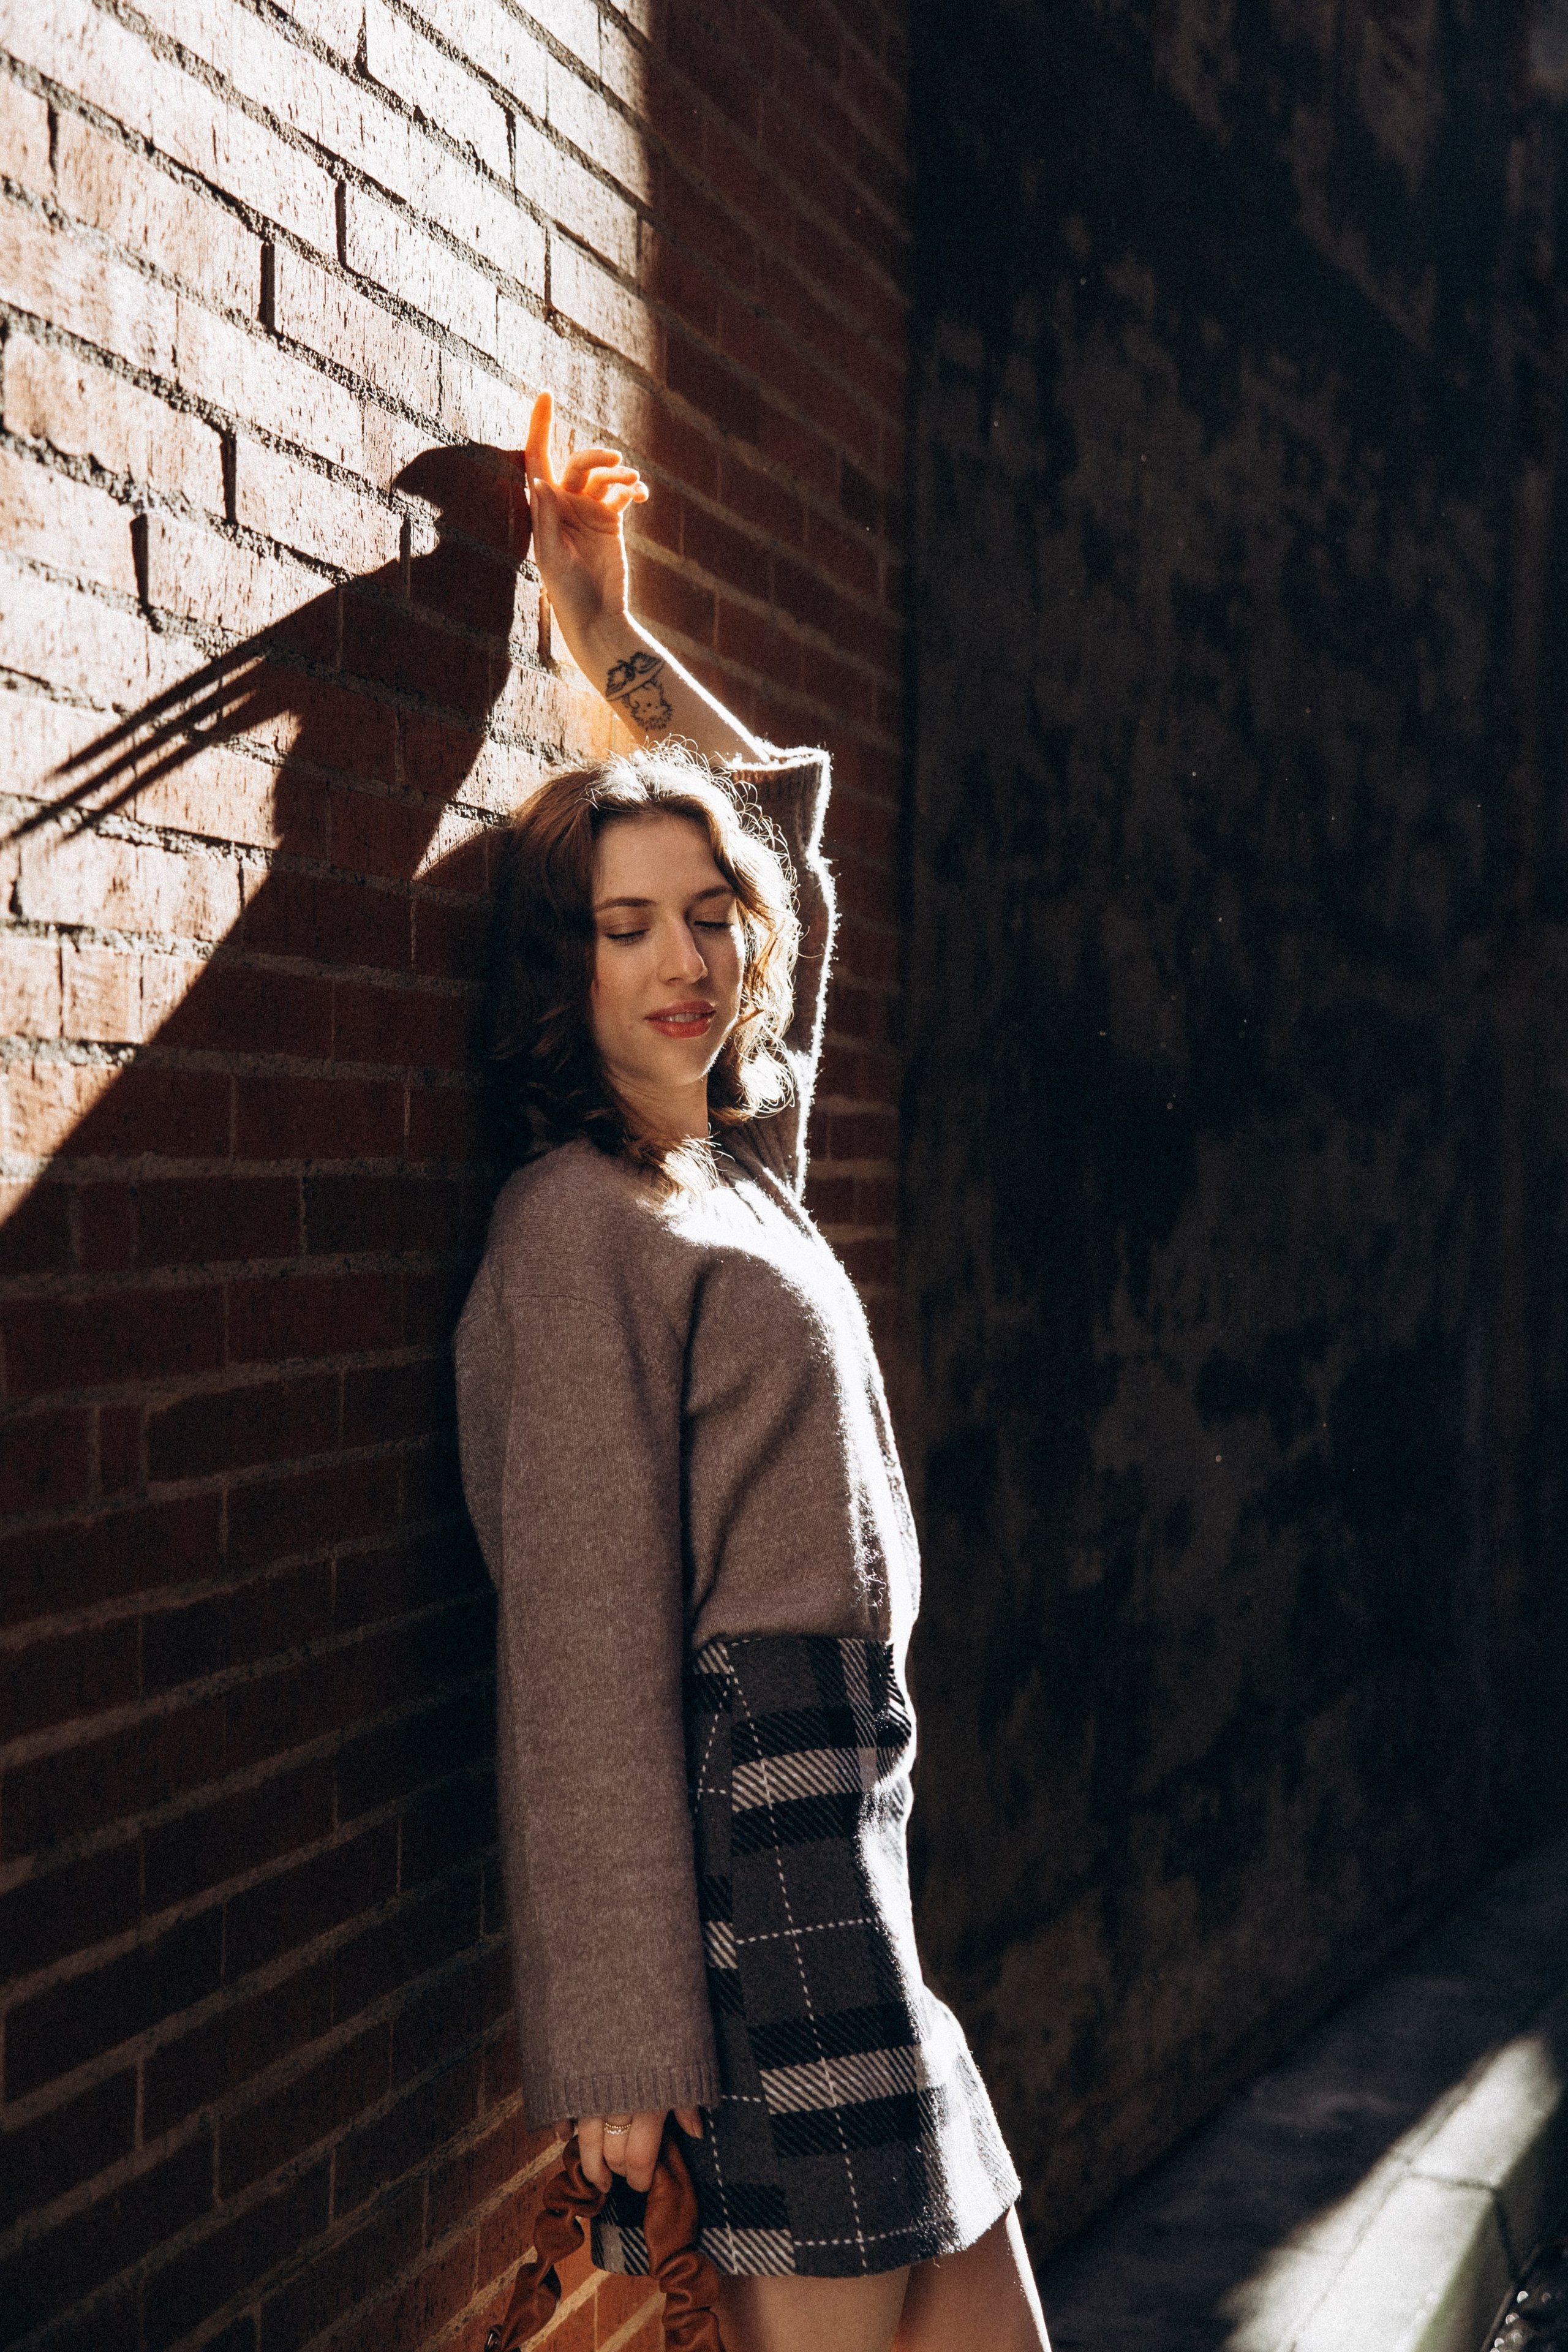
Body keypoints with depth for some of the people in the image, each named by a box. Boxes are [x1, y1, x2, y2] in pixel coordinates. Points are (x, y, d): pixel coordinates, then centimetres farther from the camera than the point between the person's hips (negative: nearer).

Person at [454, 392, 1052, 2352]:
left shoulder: (743, 1161, 11)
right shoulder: (580, 1227, -12)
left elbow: (784, 802, 27)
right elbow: (586, 1640, -15)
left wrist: (612, 645, 29)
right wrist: (624, 2040, -15)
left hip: (843, 1801, 9)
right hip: (749, 1808, -9)